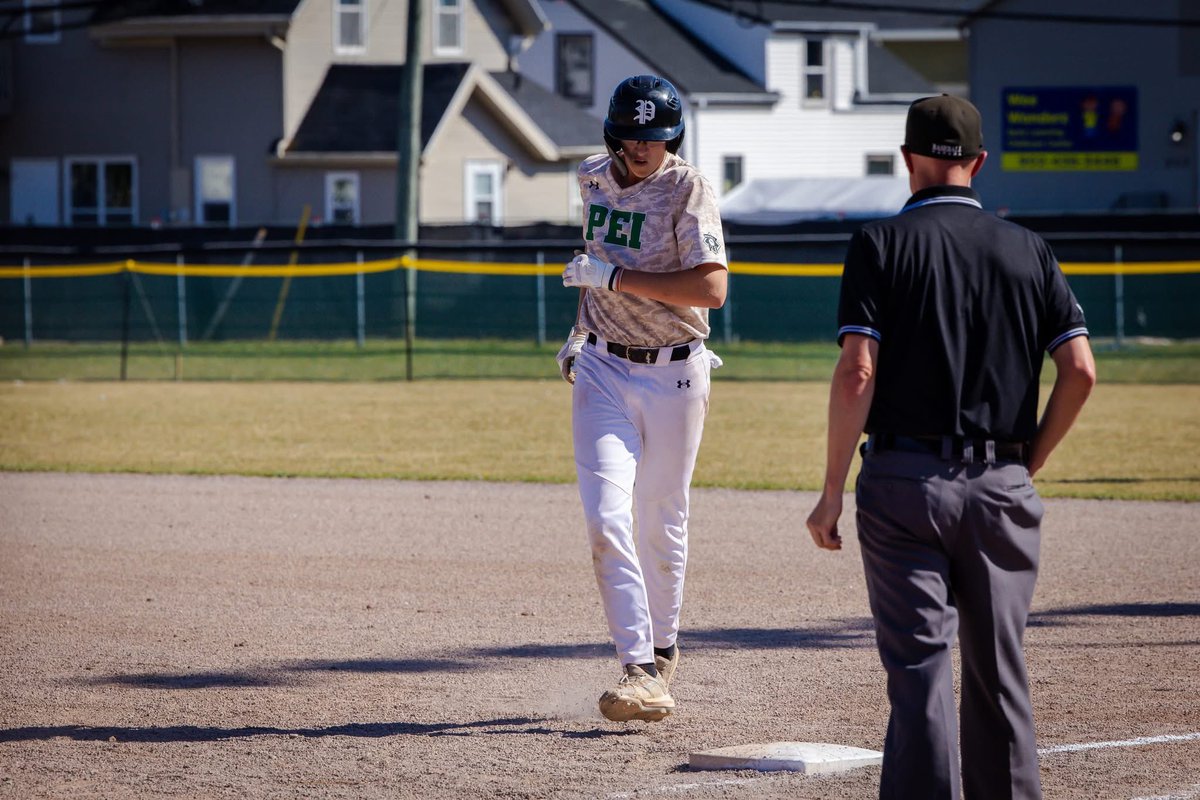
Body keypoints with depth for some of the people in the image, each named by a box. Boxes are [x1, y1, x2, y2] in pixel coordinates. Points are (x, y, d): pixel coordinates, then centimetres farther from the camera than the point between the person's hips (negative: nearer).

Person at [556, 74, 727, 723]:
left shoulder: (688, 190, -14)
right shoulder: (593, 179, 4)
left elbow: (712, 287, -26)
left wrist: (615, 277, -26)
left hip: (674, 375, -3)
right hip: (603, 370, 3)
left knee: (662, 524, 8)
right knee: (606, 516, -12)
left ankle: (662, 651, 30)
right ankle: (639, 671, -16)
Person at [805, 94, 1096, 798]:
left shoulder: (881, 244, -1)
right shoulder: (1028, 250, 8)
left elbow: (856, 371, -10)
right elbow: (1081, 371, 0)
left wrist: (832, 493, -7)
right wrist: (1028, 464, 11)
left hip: (905, 480, -3)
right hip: (1002, 489, 3)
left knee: (920, 665, -5)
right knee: (998, 668, 12)